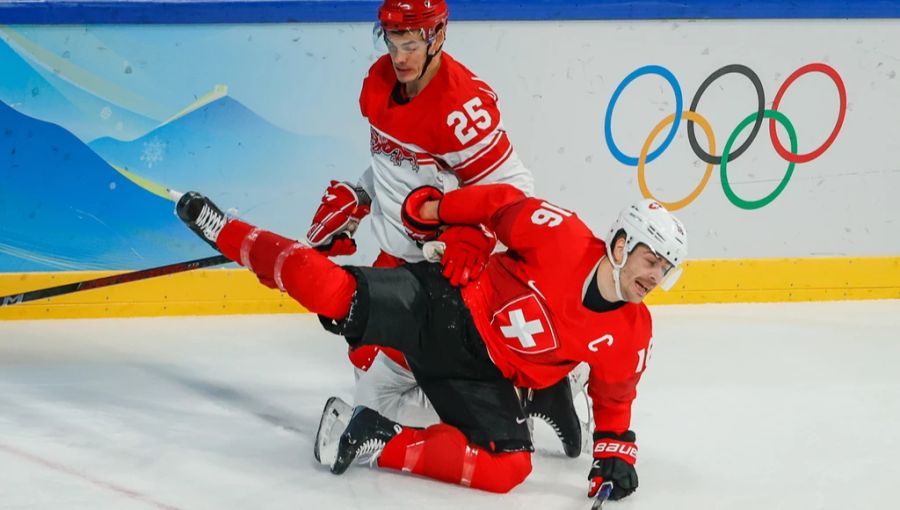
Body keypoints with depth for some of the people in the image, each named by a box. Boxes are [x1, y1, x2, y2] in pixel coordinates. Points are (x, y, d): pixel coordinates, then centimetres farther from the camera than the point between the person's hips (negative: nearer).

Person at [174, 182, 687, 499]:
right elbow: (503, 204, -3)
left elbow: (614, 397, 12)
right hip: (444, 304, -4)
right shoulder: (561, 237, -17)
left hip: (481, 375, 4)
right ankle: (222, 229, 1)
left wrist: (615, 452, 2)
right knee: (334, 294, -23)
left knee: (508, 468, -20)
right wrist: (434, 208, -3)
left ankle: (382, 443, -7)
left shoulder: (630, 335, -3)